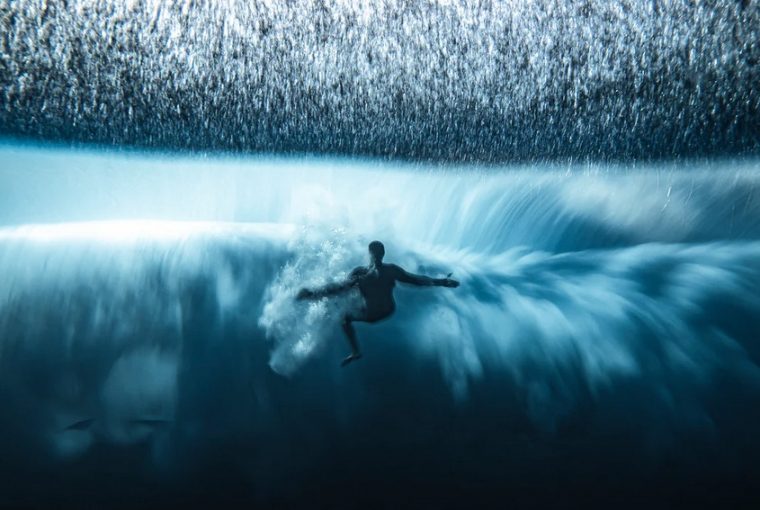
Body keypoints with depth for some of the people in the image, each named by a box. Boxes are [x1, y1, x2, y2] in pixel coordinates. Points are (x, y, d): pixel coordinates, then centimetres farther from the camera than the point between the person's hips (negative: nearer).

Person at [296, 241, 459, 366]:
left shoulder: (360, 273, -28)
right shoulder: (391, 270, -20)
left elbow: (338, 287, -30)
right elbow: (415, 279, -12)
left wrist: (311, 294, -27)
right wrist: (441, 282, -2)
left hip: (370, 315, -3)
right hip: (389, 311, 3)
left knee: (345, 318, 21)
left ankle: (355, 352, 17)